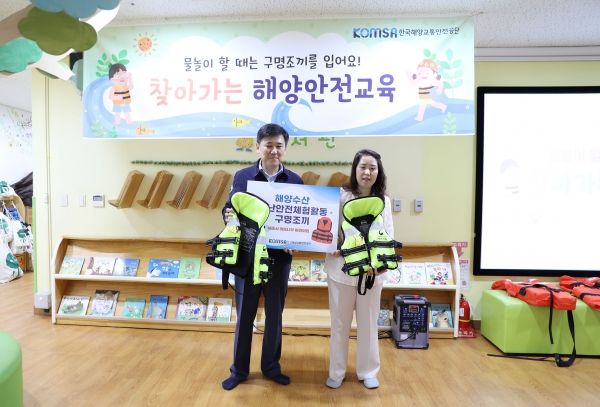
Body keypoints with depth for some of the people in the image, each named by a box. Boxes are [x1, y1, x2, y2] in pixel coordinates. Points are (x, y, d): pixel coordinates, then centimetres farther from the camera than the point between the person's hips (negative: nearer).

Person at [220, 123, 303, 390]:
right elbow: (229, 209, 2)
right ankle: (239, 370, 32)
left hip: (279, 258, 1)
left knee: (274, 315, 15)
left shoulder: (295, 181, 1)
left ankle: (271, 366, 36)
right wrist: (228, 215, -21)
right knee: (244, 315, 12)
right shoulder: (242, 176, -2)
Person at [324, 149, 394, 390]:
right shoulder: (341, 196, -5)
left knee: (368, 323, 15)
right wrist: (333, 247, -25)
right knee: (339, 323, 12)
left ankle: (368, 372, 34)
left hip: (372, 271, 2)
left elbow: (389, 236, -2)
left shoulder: (384, 201, 4)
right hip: (341, 268, -2)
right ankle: (336, 372, 30)